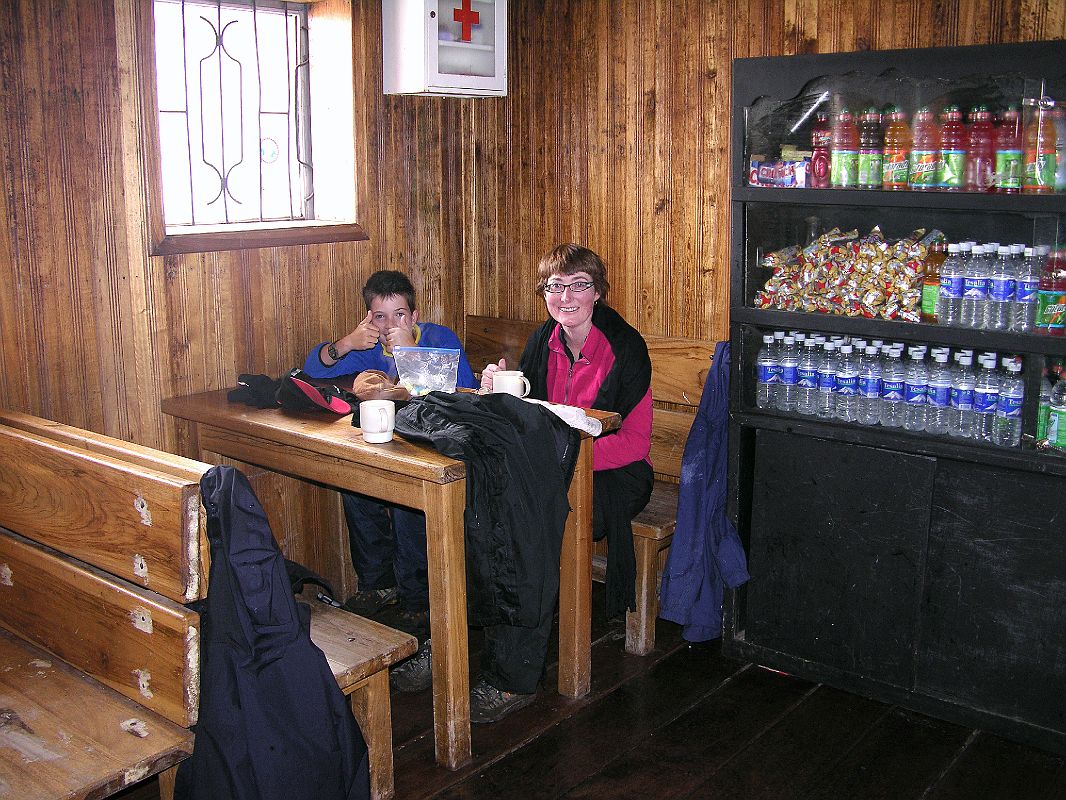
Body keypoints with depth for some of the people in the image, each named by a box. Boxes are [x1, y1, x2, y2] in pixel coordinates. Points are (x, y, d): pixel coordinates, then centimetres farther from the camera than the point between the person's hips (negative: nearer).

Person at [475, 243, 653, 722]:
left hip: (612, 475, -5)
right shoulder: (544, 341, 5)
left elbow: (635, 443, -15)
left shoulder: (625, 347, -12)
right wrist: (498, 391, -12)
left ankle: (514, 680, -21)